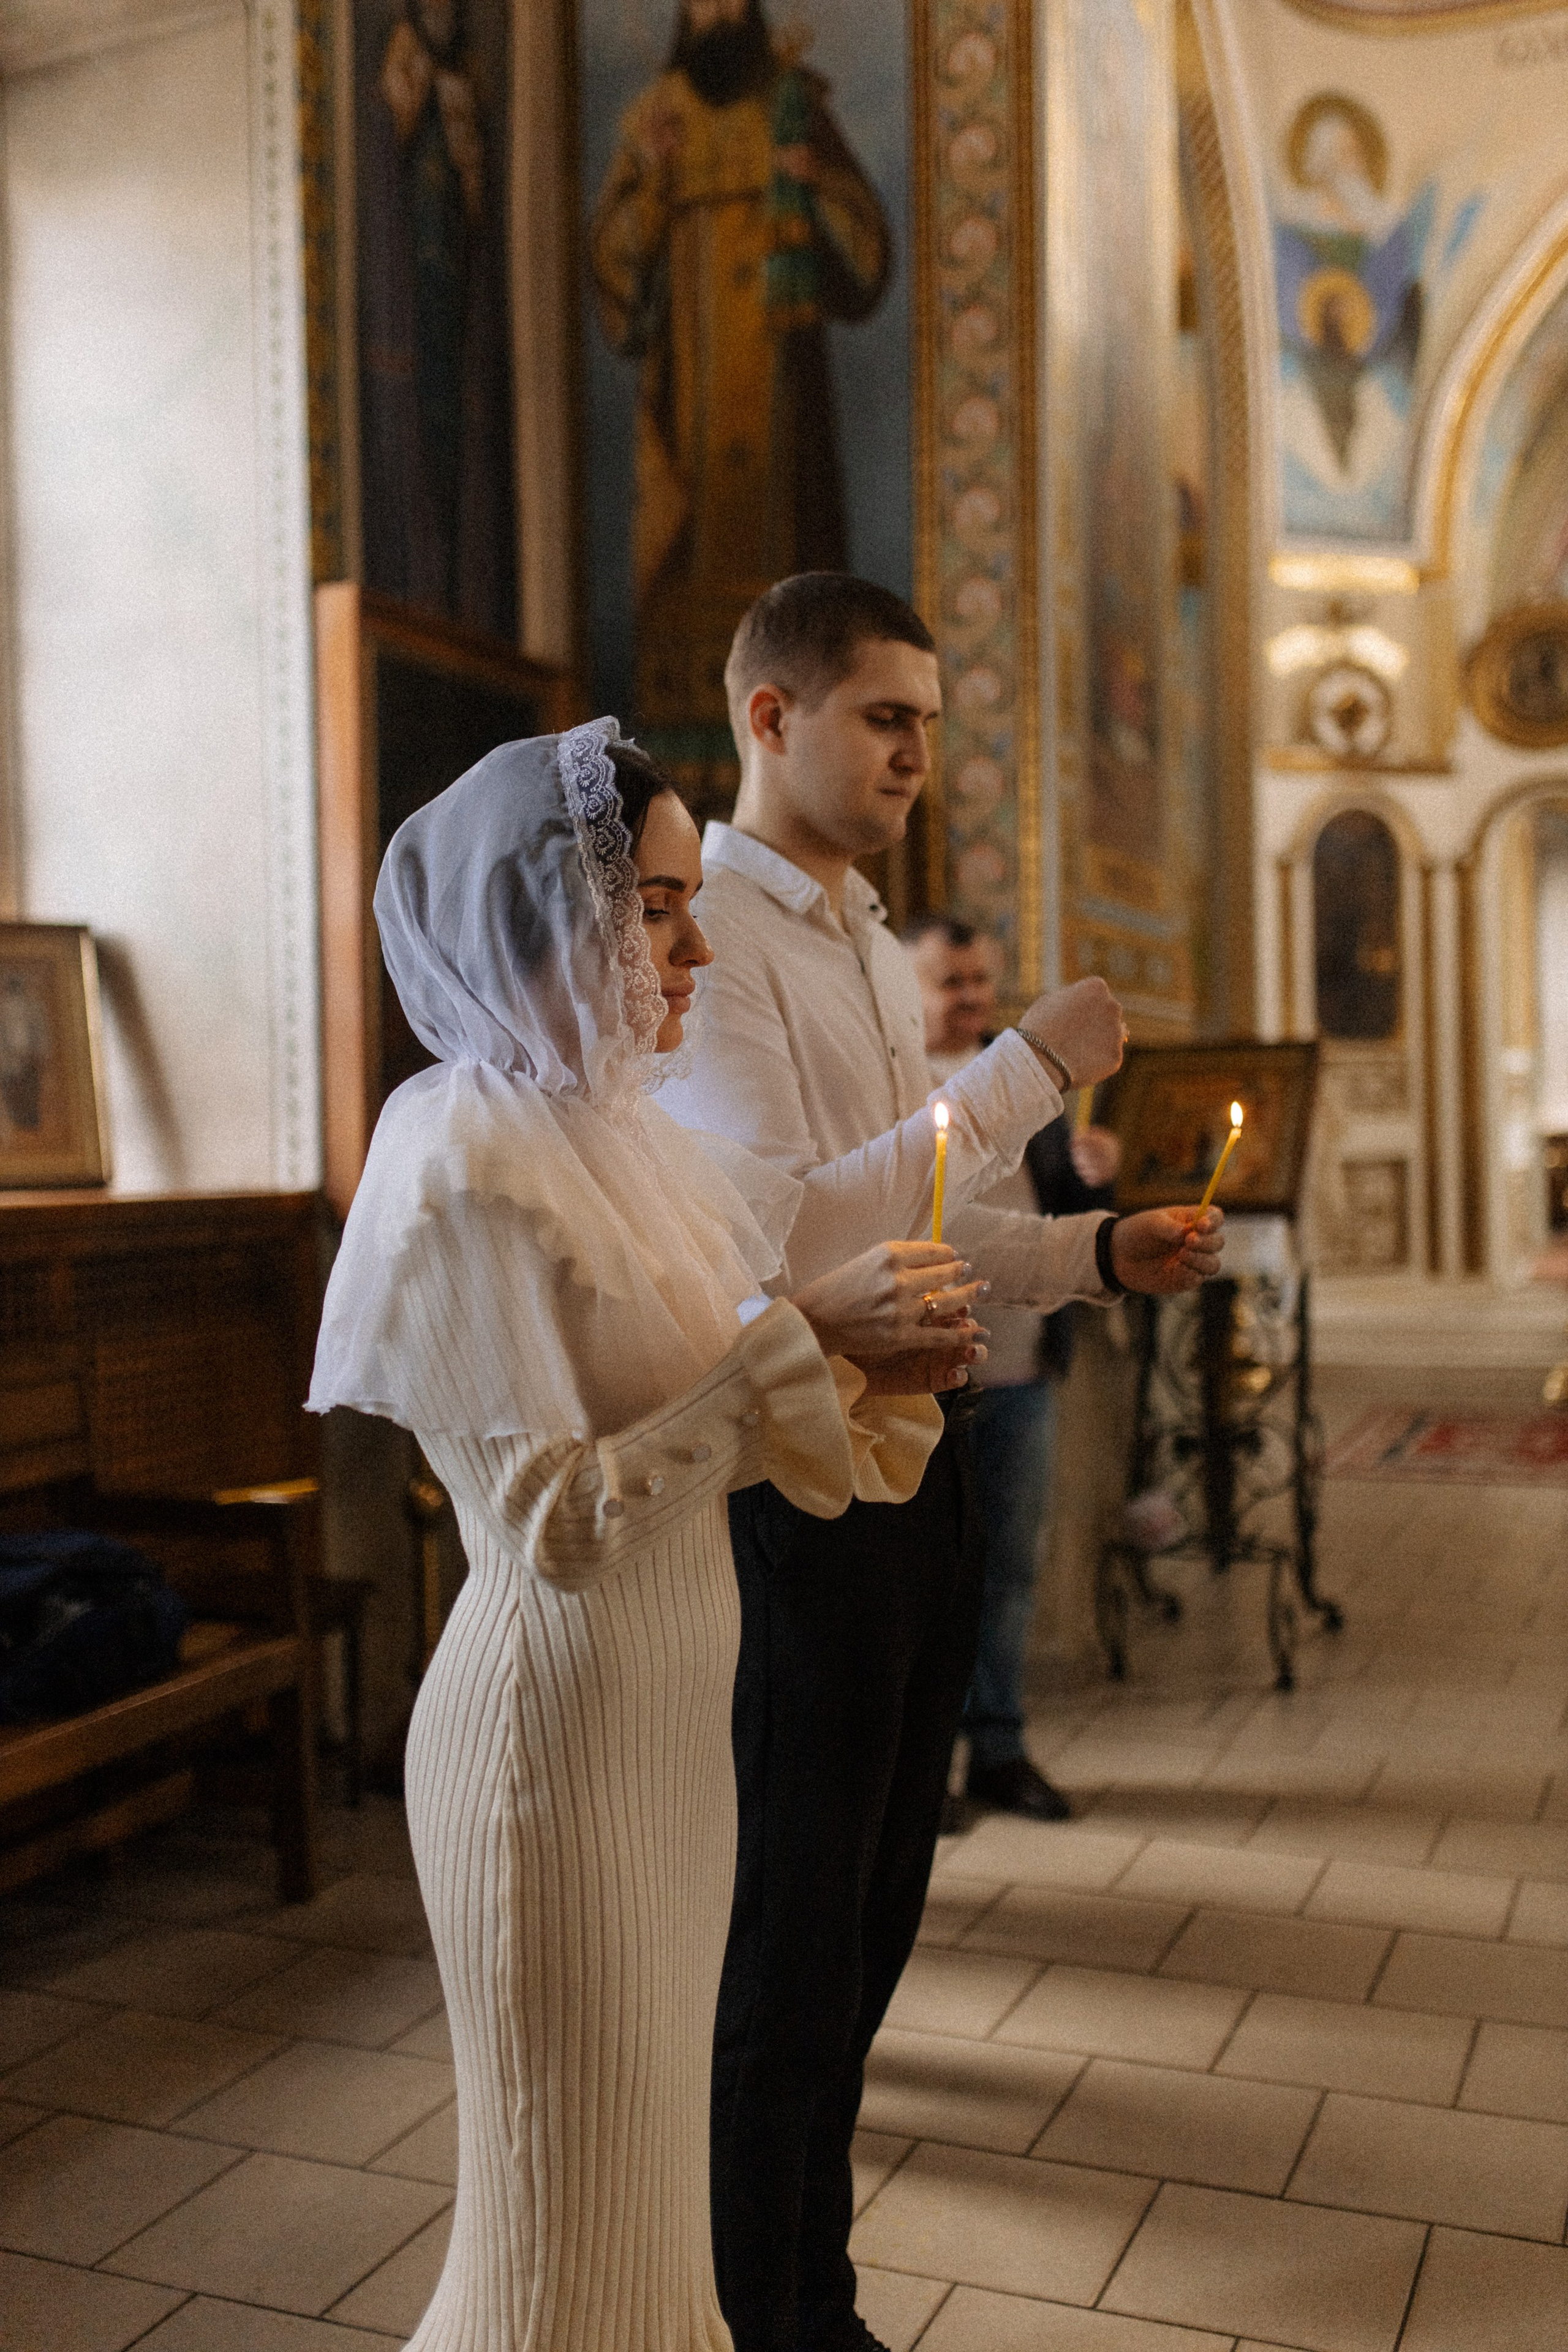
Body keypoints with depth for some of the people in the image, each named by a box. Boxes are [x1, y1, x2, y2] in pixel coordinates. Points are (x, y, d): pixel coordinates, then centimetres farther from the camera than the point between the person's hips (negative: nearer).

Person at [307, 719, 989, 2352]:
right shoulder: (468, 1162, -19)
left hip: (676, 1712, 8)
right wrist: (797, 1343, -24)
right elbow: (558, 1523, -23)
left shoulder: (623, 1132, 7)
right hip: (556, 1723, -8)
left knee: (651, 2177, 22)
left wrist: (873, 1372, -6)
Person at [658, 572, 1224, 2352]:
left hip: (905, 1468, 9)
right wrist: (1028, 1071, -21)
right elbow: (788, 1231, -24)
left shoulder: (873, 948, 15)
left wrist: (1097, 1256, 4)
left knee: (869, 1906, 21)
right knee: (791, 1927, 6)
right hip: (786, 1488, -9)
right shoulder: (706, 932, -14)